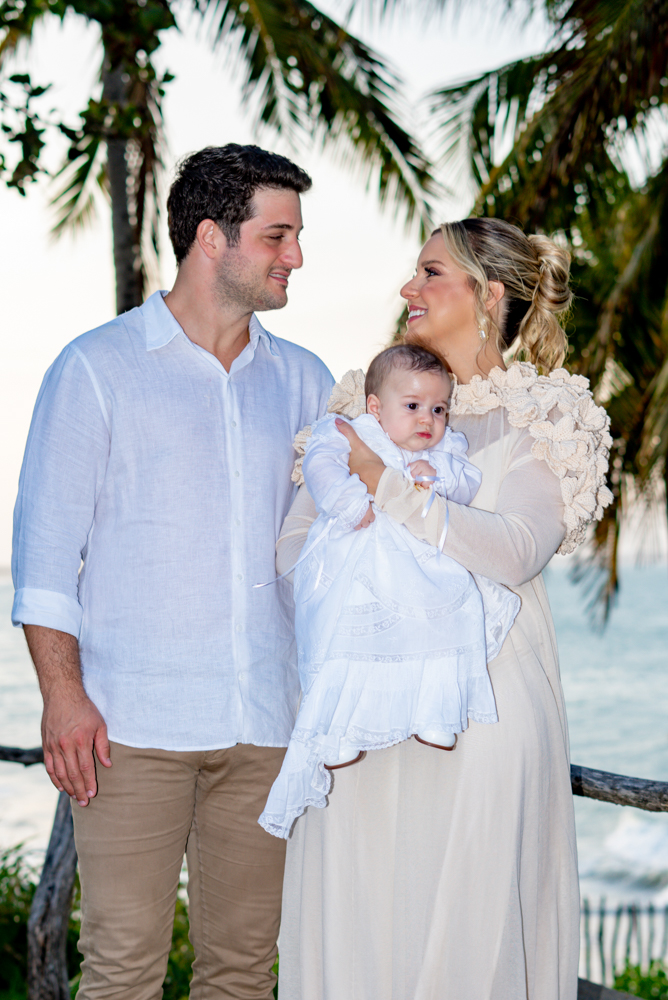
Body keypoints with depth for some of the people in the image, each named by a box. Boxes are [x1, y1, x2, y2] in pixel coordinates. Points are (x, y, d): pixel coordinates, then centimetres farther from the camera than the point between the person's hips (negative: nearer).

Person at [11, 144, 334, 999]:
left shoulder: (303, 381, 14)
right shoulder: (97, 369, 2)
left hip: (265, 726, 4)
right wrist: (63, 693, -11)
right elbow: (46, 545, -1)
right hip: (132, 726, -4)